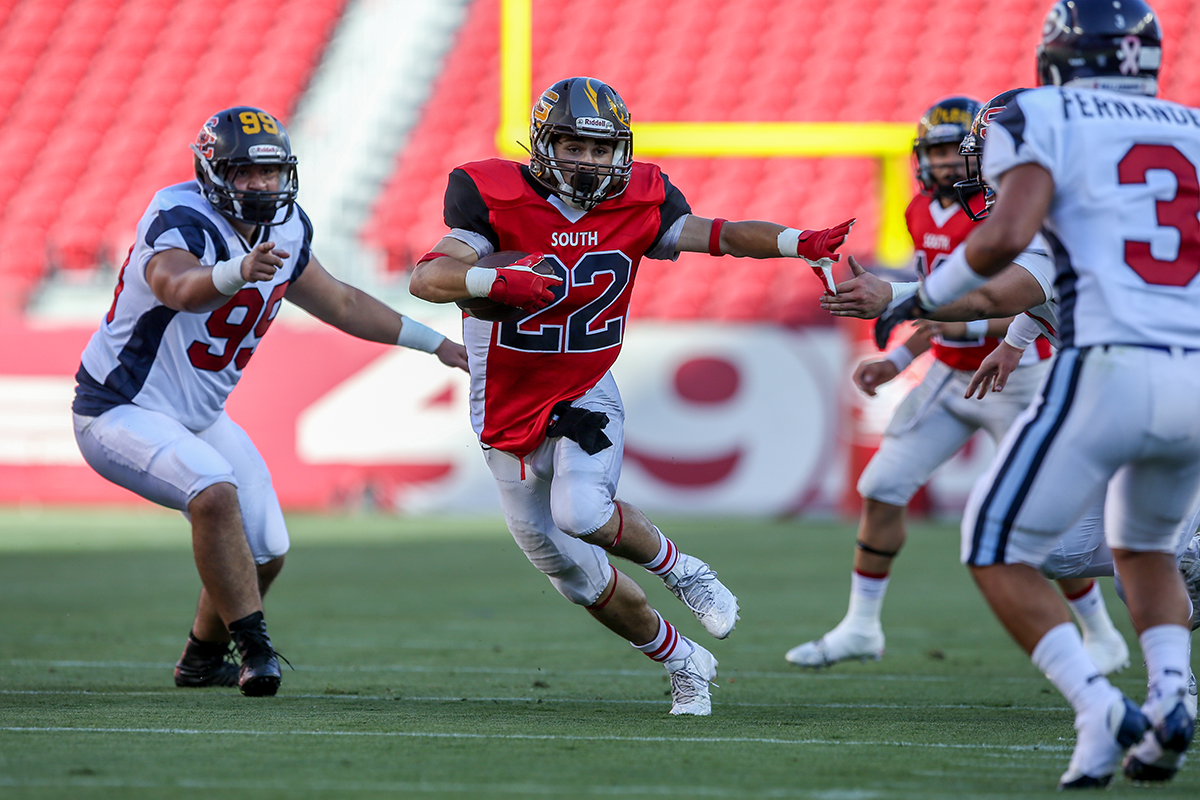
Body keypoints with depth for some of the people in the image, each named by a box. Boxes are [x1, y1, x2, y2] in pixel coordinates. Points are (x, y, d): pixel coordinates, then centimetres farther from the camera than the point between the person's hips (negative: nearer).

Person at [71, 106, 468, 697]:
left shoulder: (285, 229, -1)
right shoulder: (179, 221, -26)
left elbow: (340, 304, 15)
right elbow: (181, 288, -49)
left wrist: (433, 343, 20)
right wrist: (240, 271, -69)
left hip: (197, 416, 8)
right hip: (120, 411, -8)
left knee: (265, 553, 6)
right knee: (216, 493, -32)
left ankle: (202, 658, 31)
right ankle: (252, 647, -24)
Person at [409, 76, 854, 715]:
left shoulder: (636, 204, -6)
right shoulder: (497, 200, -17)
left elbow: (722, 235, -11)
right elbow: (425, 278, -27)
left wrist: (800, 244, -29)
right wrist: (495, 280, -47)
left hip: (585, 397, 0)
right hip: (508, 415, 0)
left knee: (580, 512, -32)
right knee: (578, 576, 9)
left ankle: (680, 571, -4)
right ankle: (682, 662, 31)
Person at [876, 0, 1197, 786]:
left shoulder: (1042, 120, 4)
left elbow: (1006, 236, -12)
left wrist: (926, 297, 4)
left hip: (1110, 371, -5)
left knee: (999, 555, 9)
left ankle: (1100, 710, -12)